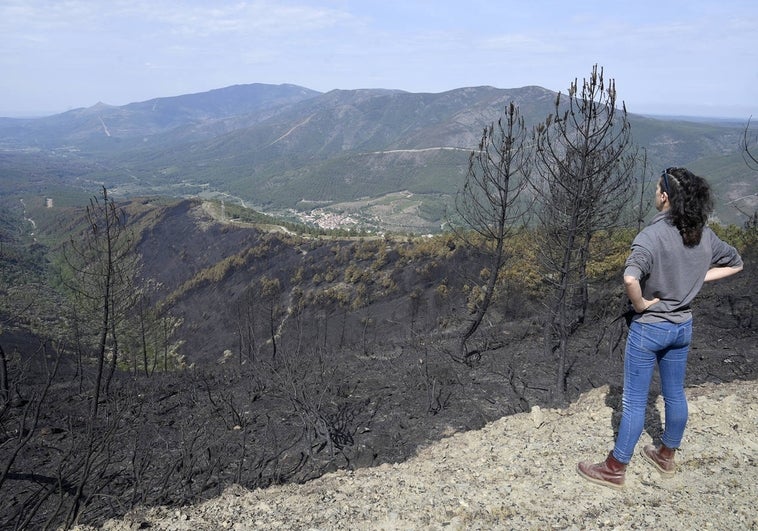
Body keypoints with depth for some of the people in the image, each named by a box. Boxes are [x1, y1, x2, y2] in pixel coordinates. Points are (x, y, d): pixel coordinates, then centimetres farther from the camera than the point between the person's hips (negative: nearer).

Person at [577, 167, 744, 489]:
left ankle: (614, 470, 17)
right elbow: (735, 263, 15)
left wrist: (640, 303, -21)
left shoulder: (652, 235, -24)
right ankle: (666, 457, 40)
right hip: (683, 326, 7)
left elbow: (630, 278, -40)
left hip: (648, 328, -7)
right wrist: (697, 278, 5)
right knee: (675, 394, 21)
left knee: (634, 401, 3)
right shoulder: (704, 236, -2)